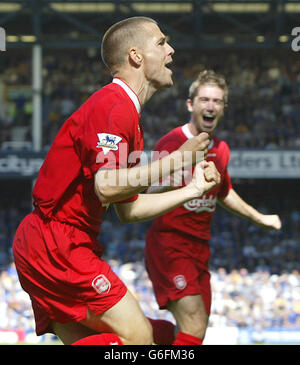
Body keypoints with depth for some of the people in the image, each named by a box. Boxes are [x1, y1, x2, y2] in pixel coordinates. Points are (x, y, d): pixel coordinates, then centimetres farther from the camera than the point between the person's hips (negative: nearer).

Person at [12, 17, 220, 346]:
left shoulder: (125, 112, 19)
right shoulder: (114, 106, -13)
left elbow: (128, 209, 21)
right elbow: (107, 186, -25)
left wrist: (192, 190, 21)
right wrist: (175, 161, -17)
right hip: (57, 243, -11)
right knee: (137, 336, -12)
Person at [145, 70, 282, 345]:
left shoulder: (221, 150, 9)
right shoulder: (171, 144, -14)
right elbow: (150, 198, -20)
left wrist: (259, 218, 35)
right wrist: (166, 185, -41)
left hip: (200, 247, 8)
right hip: (169, 243, -8)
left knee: (194, 330, 12)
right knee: (194, 329, -21)